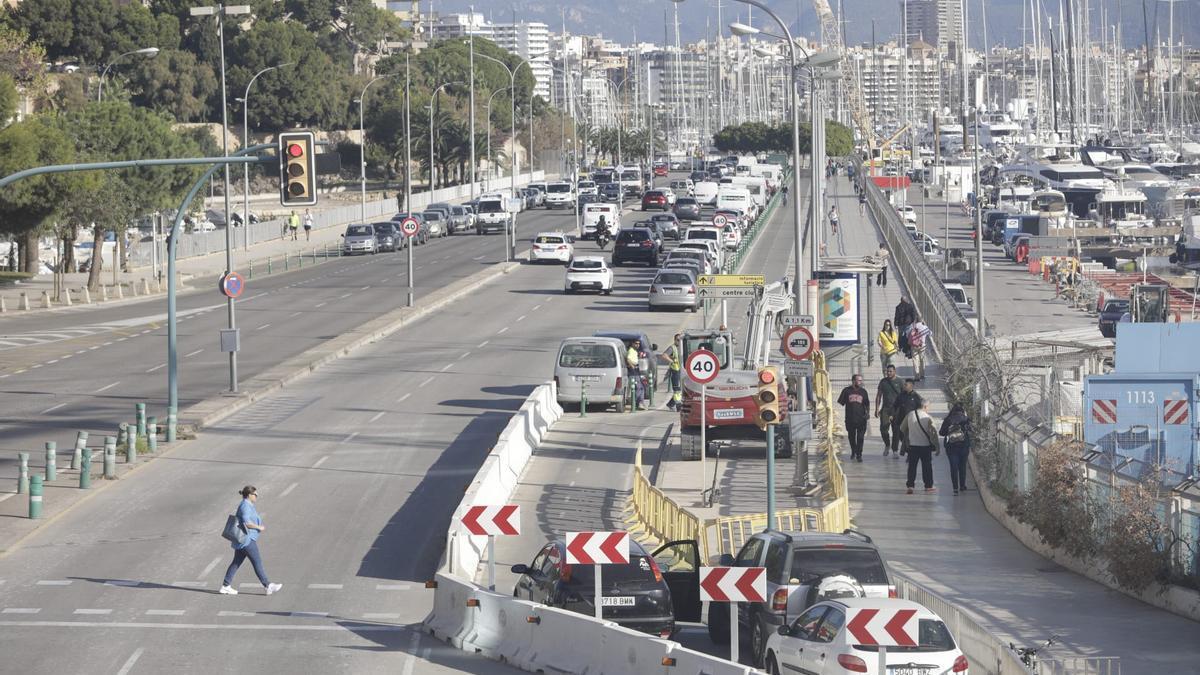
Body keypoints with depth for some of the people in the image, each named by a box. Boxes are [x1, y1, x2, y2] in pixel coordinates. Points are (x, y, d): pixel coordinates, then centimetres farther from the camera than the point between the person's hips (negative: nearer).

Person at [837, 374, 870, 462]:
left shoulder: (863, 391, 10)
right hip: (850, 418, 0)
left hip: (861, 418, 0)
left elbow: (867, 404, 17)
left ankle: (859, 455, -4)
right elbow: (841, 403, 5)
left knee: (860, 437, -7)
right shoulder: (847, 391, 3)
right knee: (851, 436, 13)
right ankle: (853, 452, 33)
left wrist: (868, 413, 2)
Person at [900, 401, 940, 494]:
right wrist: (937, 447, -4)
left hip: (912, 445, 2)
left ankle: (910, 486, 12)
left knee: (912, 466, 11)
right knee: (927, 466, 8)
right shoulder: (928, 418, -13)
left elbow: (902, 428, 8)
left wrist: (907, 436, 27)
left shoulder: (909, 415, -3)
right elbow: (934, 433, -13)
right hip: (925, 445, -2)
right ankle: (928, 487, 12)